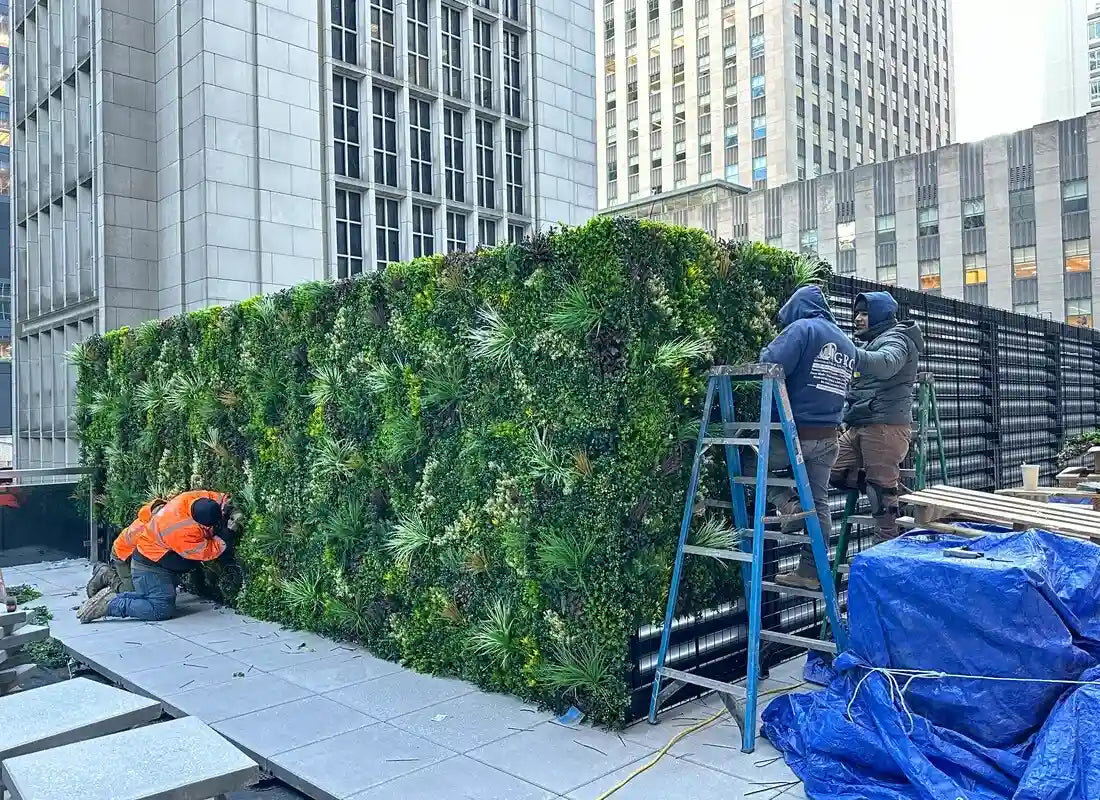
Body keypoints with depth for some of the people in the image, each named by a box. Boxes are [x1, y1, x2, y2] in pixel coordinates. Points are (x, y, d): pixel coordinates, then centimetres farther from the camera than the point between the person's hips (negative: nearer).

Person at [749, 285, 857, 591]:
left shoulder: (803, 328, -9)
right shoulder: (848, 343, 16)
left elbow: (770, 365, -20)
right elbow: (841, 389, 18)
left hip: (796, 432, -7)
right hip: (828, 437, 7)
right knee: (818, 503, 12)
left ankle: (789, 503, -5)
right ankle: (810, 571, 17)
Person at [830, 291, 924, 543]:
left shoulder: (896, 338, -5)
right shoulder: (869, 341, 25)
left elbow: (885, 365, -28)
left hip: (885, 426, -9)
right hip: (859, 426, 9)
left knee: (881, 491, -7)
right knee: (834, 473, 4)